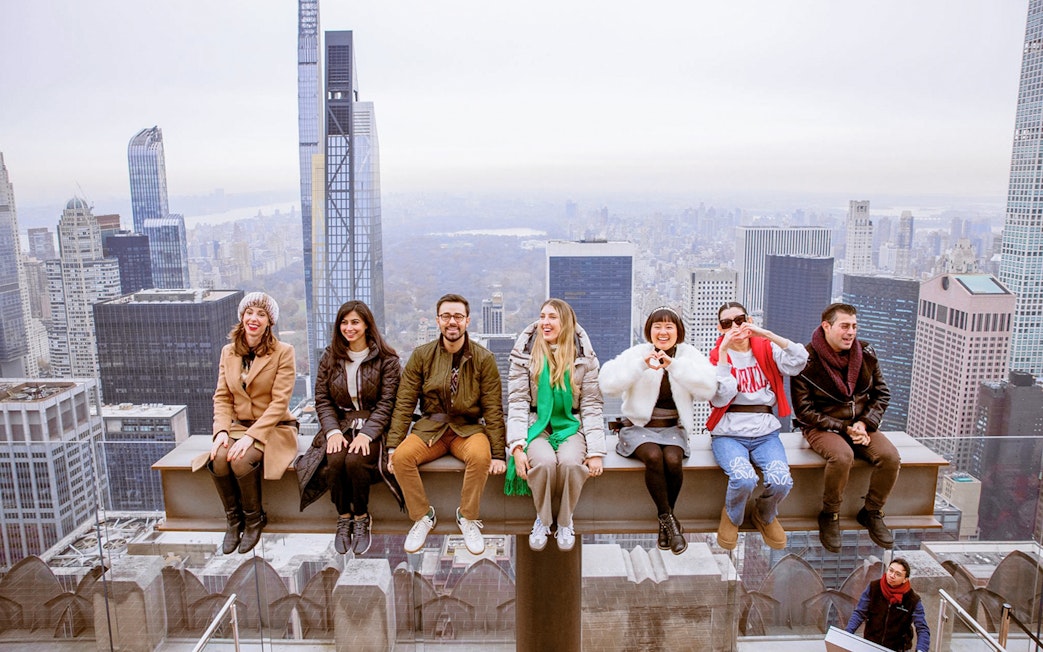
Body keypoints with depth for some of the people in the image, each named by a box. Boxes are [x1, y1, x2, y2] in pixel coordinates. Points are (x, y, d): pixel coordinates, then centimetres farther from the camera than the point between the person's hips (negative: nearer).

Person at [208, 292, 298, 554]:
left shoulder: (283, 352, -8)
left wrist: (251, 436, -23)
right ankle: (234, 520, -2)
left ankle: (254, 519, -2)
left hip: (273, 428, -4)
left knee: (241, 461, -30)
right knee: (217, 459, -27)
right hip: (238, 425, 4)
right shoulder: (228, 352, 7)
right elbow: (222, 397, 5)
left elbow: (279, 402, -14)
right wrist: (222, 431, -13)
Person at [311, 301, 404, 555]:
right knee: (335, 460, -28)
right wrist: (332, 431, -10)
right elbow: (322, 400, 6)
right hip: (340, 426, 3)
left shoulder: (387, 359, -1)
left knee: (356, 460, -30)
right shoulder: (330, 358, 10)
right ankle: (344, 518, -6)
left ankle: (362, 518, -7)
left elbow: (387, 402, -6)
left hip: (372, 428, -2)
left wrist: (366, 434, -19)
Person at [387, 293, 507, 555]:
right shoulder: (421, 355, 0)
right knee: (402, 456, -26)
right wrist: (393, 446, -8)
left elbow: (493, 409, -5)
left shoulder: (483, 359, -4)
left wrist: (498, 454, -10)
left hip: (469, 428, -1)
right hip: (431, 426, 2)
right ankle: (423, 517, -3)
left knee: (480, 456, -33)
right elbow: (404, 403, 0)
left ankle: (468, 518, -8)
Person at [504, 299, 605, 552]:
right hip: (536, 424, 0)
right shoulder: (525, 353, 0)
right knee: (544, 461, -32)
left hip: (570, 425, 0)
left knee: (571, 462, -31)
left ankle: (565, 521, -3)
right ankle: (542, 519, -3)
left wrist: (596, 451, -11)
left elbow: (591, 405, 0)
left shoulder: (584, 357, 1)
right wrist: (517, 446, -18)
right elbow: (517, 402, -5)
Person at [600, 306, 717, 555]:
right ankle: (670, 520, -13)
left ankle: (665, 522, -5)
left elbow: (708, 388, -17)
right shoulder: (637, 353, -2)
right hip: (638, 427, -1)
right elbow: (608, 384, -17)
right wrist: (641, 365, -29)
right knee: (654, 456, -30)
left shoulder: (689, 355, 2)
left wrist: (674, 365, -27)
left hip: (672, 428, 1)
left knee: (673, 460, -28)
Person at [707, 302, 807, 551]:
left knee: (781, 481, -24)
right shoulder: (716, 356, 3)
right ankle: (731, 518, 6)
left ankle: (765, 516, 13)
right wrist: (723, 352, -16)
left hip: (765, 432, 2)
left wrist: (768, 335, -15)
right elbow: (720, 399, -12)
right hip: (728, 433, -2)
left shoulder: (766, 350, 9)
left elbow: (799, 361, -10)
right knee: (744, 479, -30)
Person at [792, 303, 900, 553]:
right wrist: (844, 428, -18)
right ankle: (830, 517, -10)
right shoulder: (807, 360, -13)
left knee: (890, 456, -21)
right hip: (822, 427, -5)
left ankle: (872, 513, 4)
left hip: (860, 424, 5)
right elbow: (804, 410, -12)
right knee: (842, 455, -35)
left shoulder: (866, 353, 2)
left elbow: (882, 394, 9)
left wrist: (864, 423, -8)